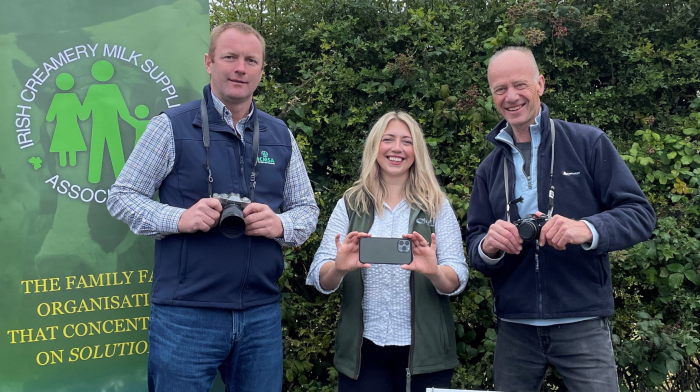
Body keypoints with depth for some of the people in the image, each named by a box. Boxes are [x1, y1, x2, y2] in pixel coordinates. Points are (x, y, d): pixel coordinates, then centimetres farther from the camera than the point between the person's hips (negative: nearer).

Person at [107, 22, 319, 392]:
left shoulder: (281, 135, 10)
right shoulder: (171, 126, -3)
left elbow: (307, 209, 13)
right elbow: (120, 197, -1)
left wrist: (279, 224, -10)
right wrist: (179, 219, -19)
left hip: (262, 314, 4)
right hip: (186, 315, -3)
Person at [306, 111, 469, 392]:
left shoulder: (437, 206, 0)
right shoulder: (350, 204, 1)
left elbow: (458, 279, -6)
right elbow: (319, 279, -4)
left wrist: (434, 272, -28)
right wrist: (338, 268, -26)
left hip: (425, 351, 0)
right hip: (363, 350, 0)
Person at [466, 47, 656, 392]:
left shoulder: (589, 143, -1)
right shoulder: (489, 168, 11)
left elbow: (640, 214, -5)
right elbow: (475, 244, 10)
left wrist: (588, 229, -25)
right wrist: (488, 246, -15)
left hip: (582, 325, -3)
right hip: (514, 329, 4)